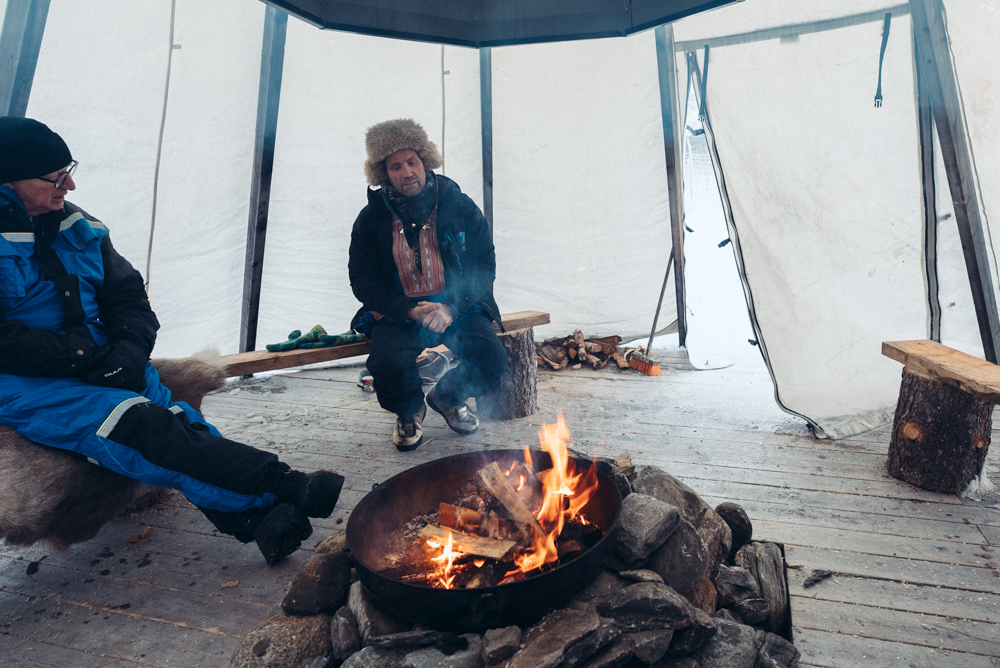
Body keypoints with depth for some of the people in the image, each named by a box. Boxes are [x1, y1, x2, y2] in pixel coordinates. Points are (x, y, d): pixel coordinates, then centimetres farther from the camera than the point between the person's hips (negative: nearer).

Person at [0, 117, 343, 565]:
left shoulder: (76, 226, 10)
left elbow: (128, 297, 11)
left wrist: (130, 349, -8)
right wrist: (86, 355, -16)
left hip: (101, 364, 6)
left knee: (174, 415, -22)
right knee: (141, 425, -29)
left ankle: (262, 519, -34)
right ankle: (282, 486, -33)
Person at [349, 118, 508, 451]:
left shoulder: (459, 206, -1)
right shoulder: (371, 218, -1)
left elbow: (485, 264, -2)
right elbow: (363, 282, 0)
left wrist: (452, 307, -18)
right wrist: (411, 311, -17)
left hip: (458, 307, 1)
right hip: (398, 313, 0)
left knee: (492, 359, -22)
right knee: (389, 363, -30)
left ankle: (447, 397, 14)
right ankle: (410, 410, 9)